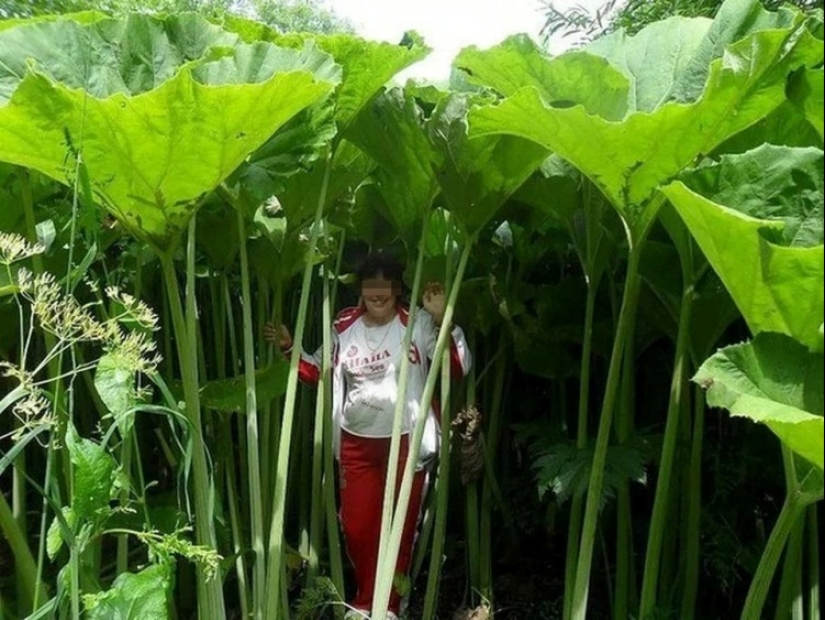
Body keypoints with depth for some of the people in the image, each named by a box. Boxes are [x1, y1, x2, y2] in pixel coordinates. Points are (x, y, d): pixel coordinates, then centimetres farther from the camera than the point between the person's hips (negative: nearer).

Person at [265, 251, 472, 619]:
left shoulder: (417, 323, -8)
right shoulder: (343, 326, 2)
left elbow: (459, 368, -16)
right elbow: (317, 372, 14)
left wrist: (441, 319, -24)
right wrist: (289, 348, 0)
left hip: (406, 441, -3)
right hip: (356, 442, 3)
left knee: (398, 529, 10)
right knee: (356, 527, 10)